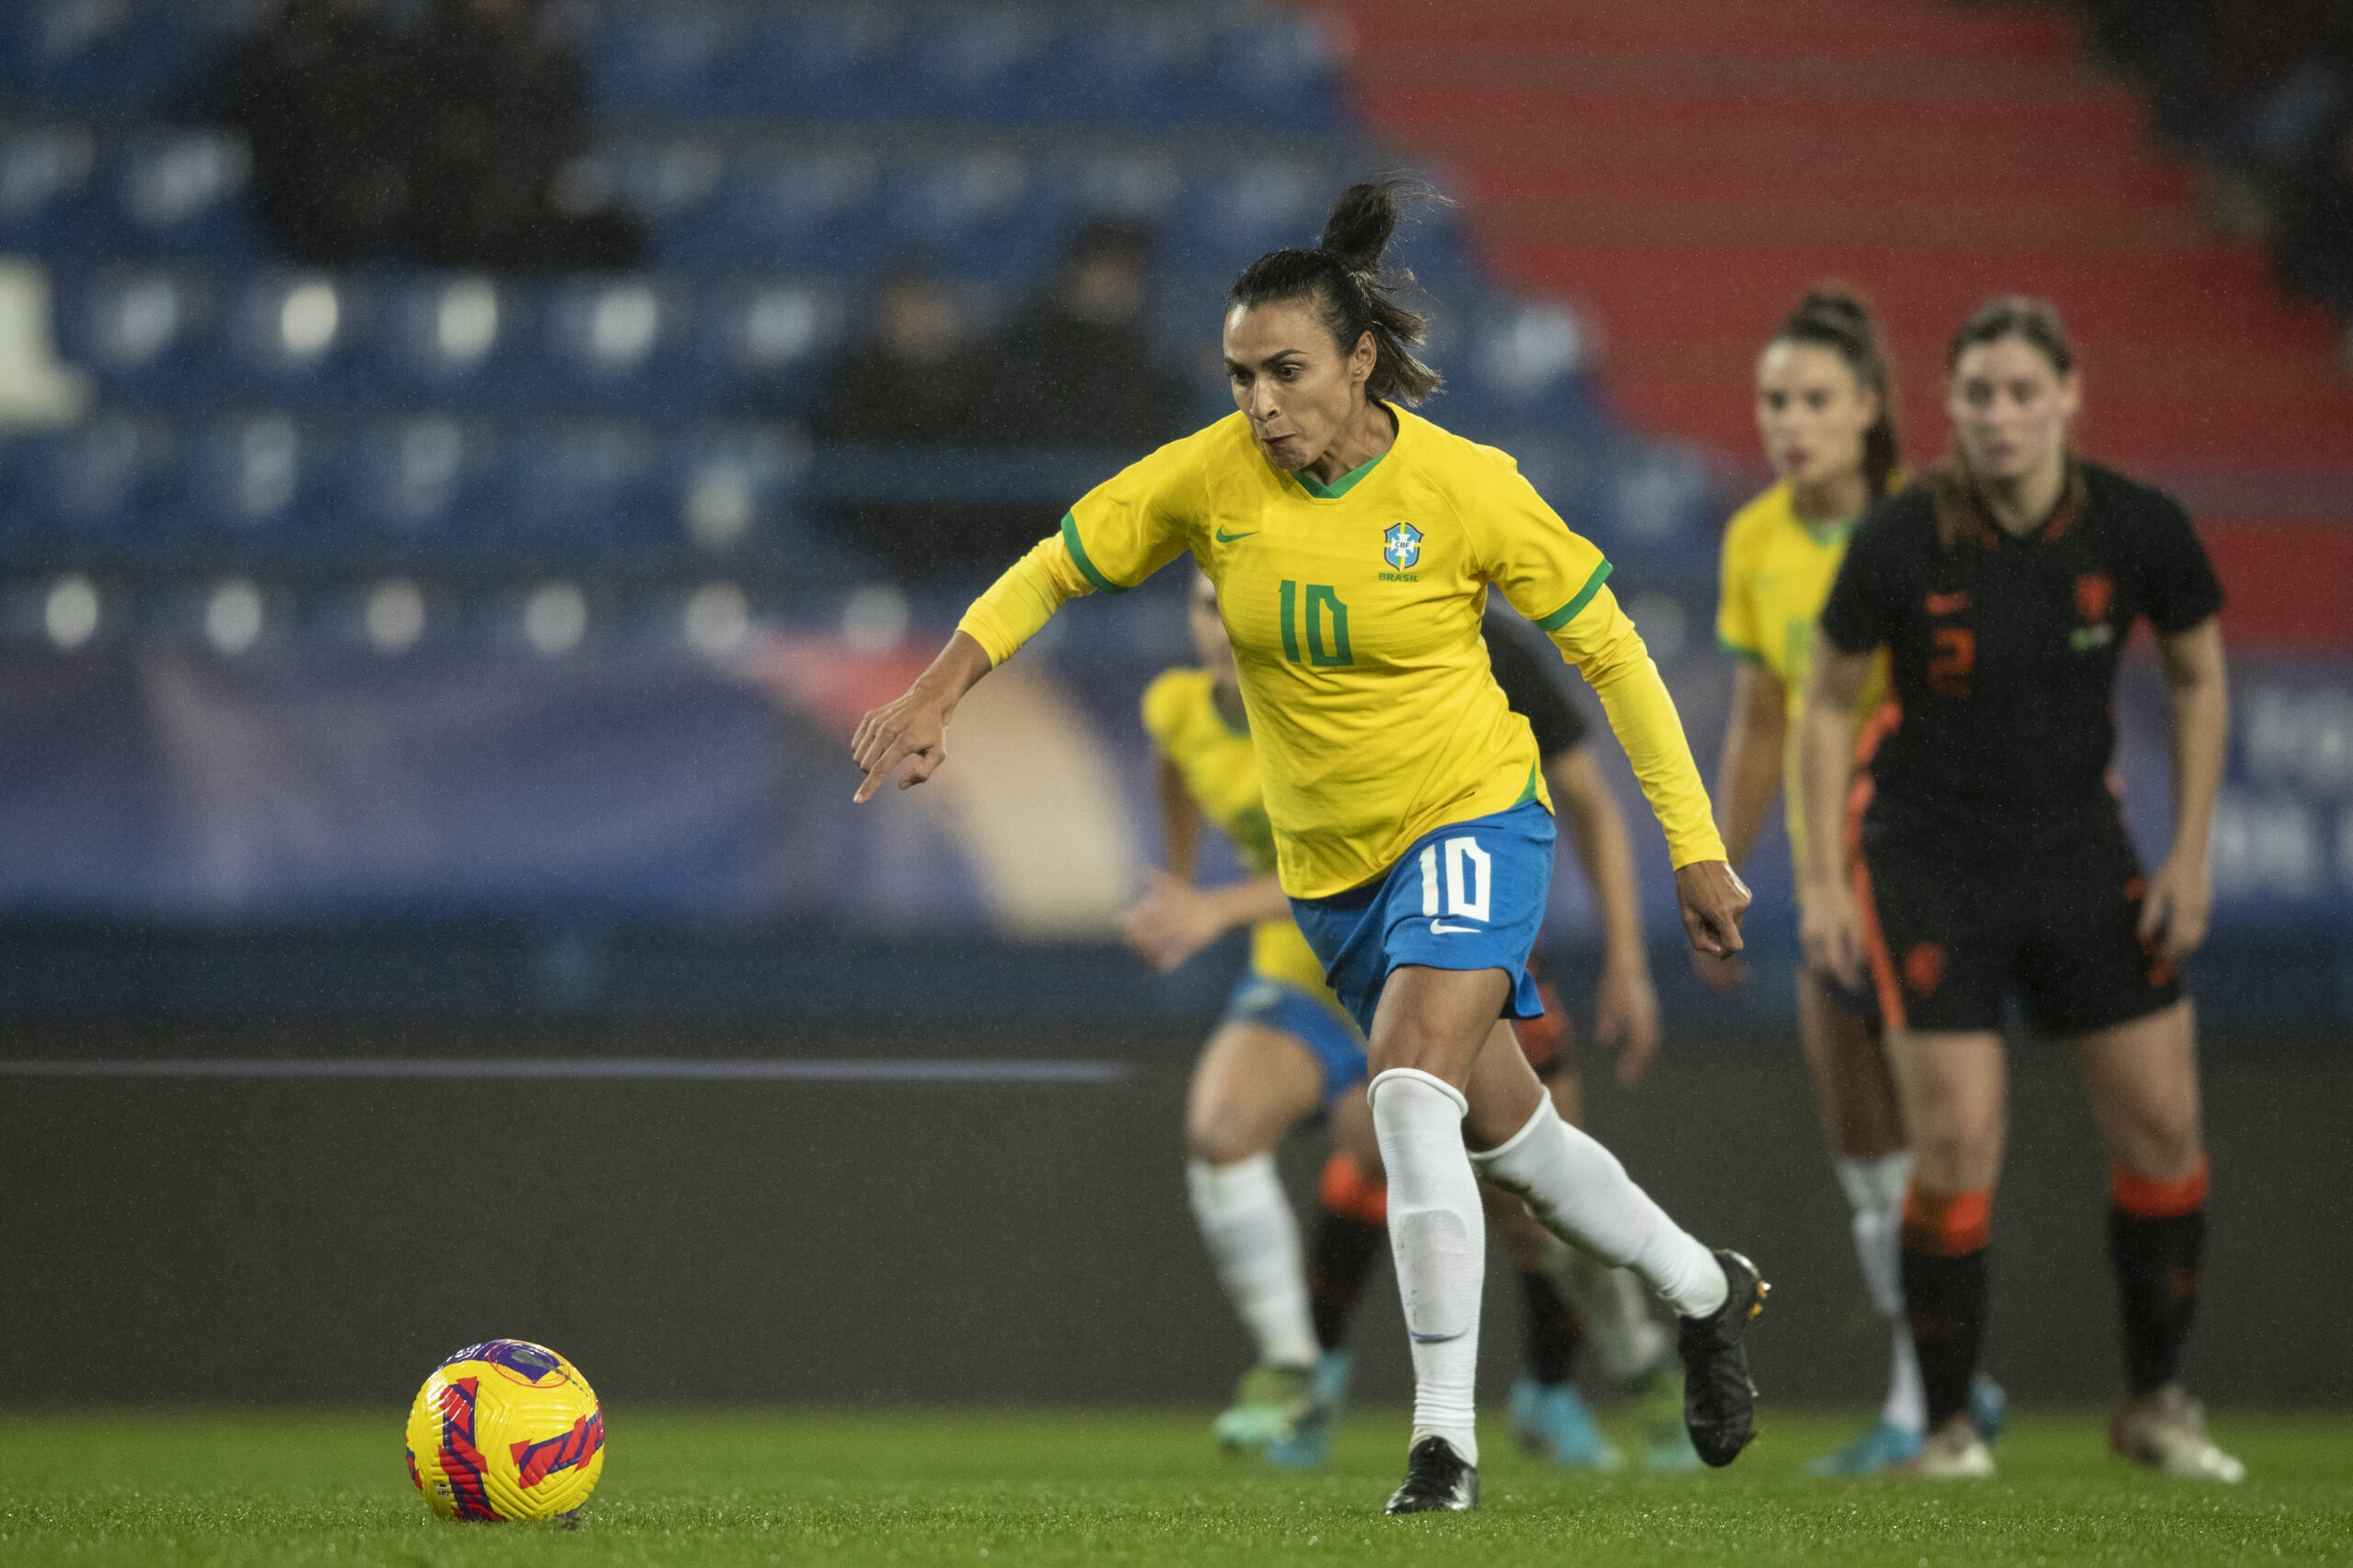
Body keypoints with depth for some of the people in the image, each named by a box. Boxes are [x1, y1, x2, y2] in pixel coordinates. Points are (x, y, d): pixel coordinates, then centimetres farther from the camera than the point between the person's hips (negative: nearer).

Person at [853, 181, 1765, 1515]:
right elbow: (1057, 567, 3)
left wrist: (1696, 848, -7)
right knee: (1506, 1133, 16)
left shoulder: (1465, 488, -18)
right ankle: (1707, 1290, 42)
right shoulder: (1211, 478, -11)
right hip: (1330, 861, 5)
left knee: (1410, 1092, -26)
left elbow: (1610, 650, -8)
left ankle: (1448, 1437, -18)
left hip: (1472, 816, -5)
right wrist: (939, 693, -10)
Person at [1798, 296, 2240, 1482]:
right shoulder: (1900, 542, -16)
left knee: (2163, 1128, 3)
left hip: (2081, 852, 3)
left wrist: (2190, 855, 2)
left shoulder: (2138, 529, -10)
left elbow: (2198, 682, 6)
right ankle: (1946, 1422, 2)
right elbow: (1826, 703, -3)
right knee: (1957, 1144, -12)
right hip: (1930, 857, -3)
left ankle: (2156, 1403, 21)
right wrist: (1824, 881, -5)